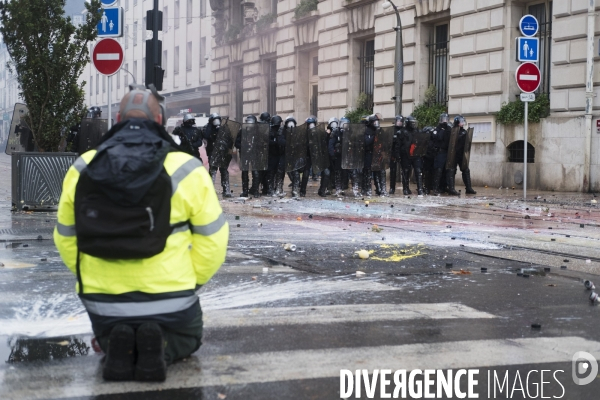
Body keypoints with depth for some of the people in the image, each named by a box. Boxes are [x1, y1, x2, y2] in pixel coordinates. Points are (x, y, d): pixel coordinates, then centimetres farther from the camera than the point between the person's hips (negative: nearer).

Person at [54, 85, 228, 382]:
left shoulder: (82, 170, 0)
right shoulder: (185, 170, -9)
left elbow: (66, 237, 7)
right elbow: (212, 237, -6)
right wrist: (190, 280, 8)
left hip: (102, 301, 2)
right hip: (170, 299, -2)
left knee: (108, 341, 35)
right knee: (186, 340, 30)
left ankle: (116, 347, -2)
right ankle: (159, 350, -6)